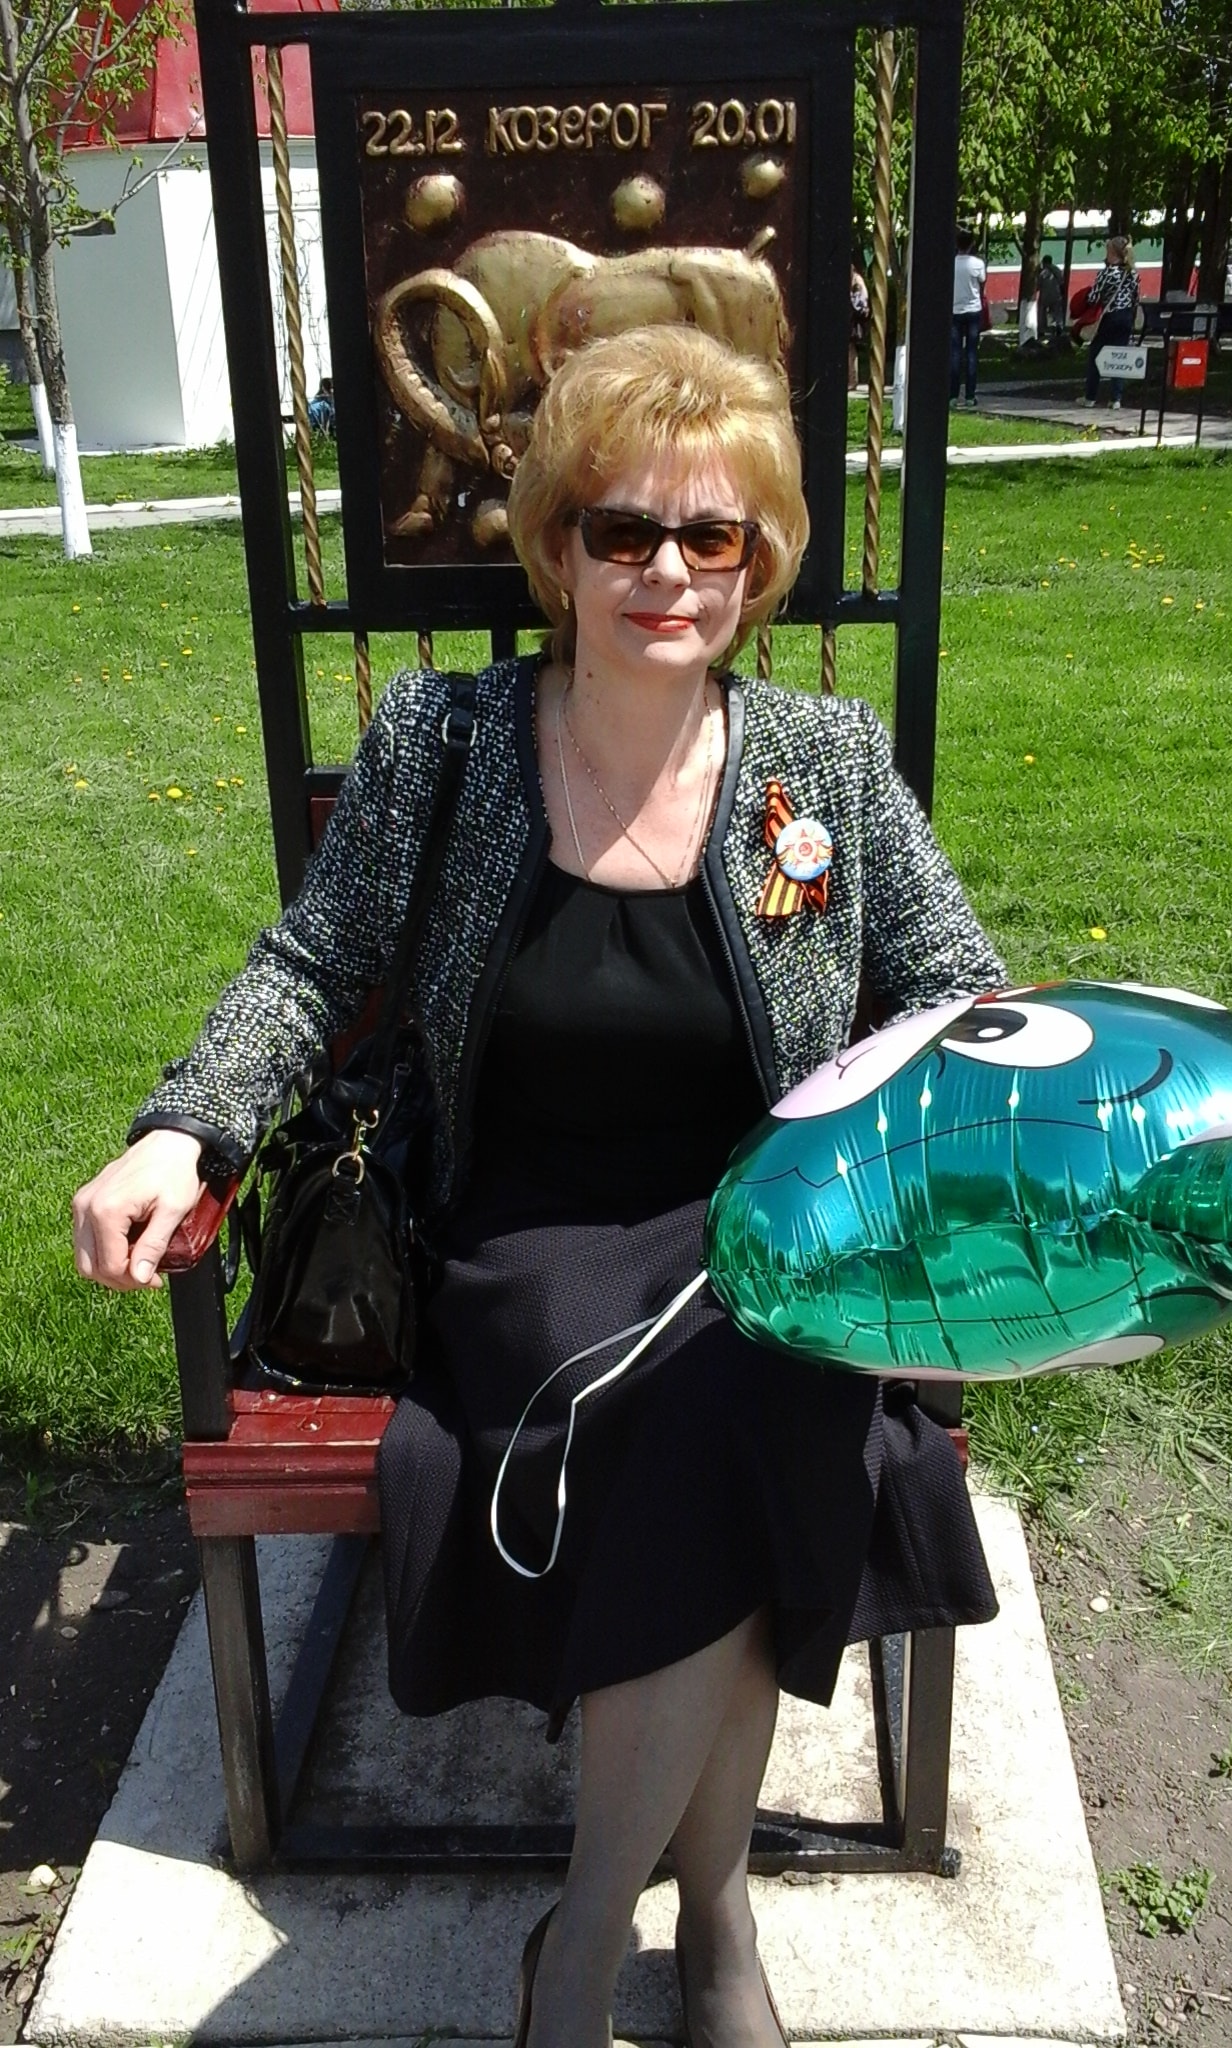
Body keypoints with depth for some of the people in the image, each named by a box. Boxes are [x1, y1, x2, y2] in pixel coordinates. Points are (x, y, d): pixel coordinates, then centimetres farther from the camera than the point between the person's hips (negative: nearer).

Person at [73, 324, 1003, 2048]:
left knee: (738, 1448, -30)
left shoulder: (831, 758, 1)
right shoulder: (435, 739, -1)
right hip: (533, 1252, -1)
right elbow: (314, 962, 5)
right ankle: (711, 1906, 2)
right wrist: (185, 1130, -9)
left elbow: (963, 998, 4)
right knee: (714, 1480, -29)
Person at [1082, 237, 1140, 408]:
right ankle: (1116, 399, 2)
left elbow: (1093, 297, -14)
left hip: (1110, 317, -5)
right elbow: (1136, 299, 9)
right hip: (1126, 318, 5)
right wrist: (1132, 319, 17)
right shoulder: (1133, 274, 6)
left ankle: (1091, 397, 10)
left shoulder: (1107, 272, -13)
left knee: (1094, 355, 8)